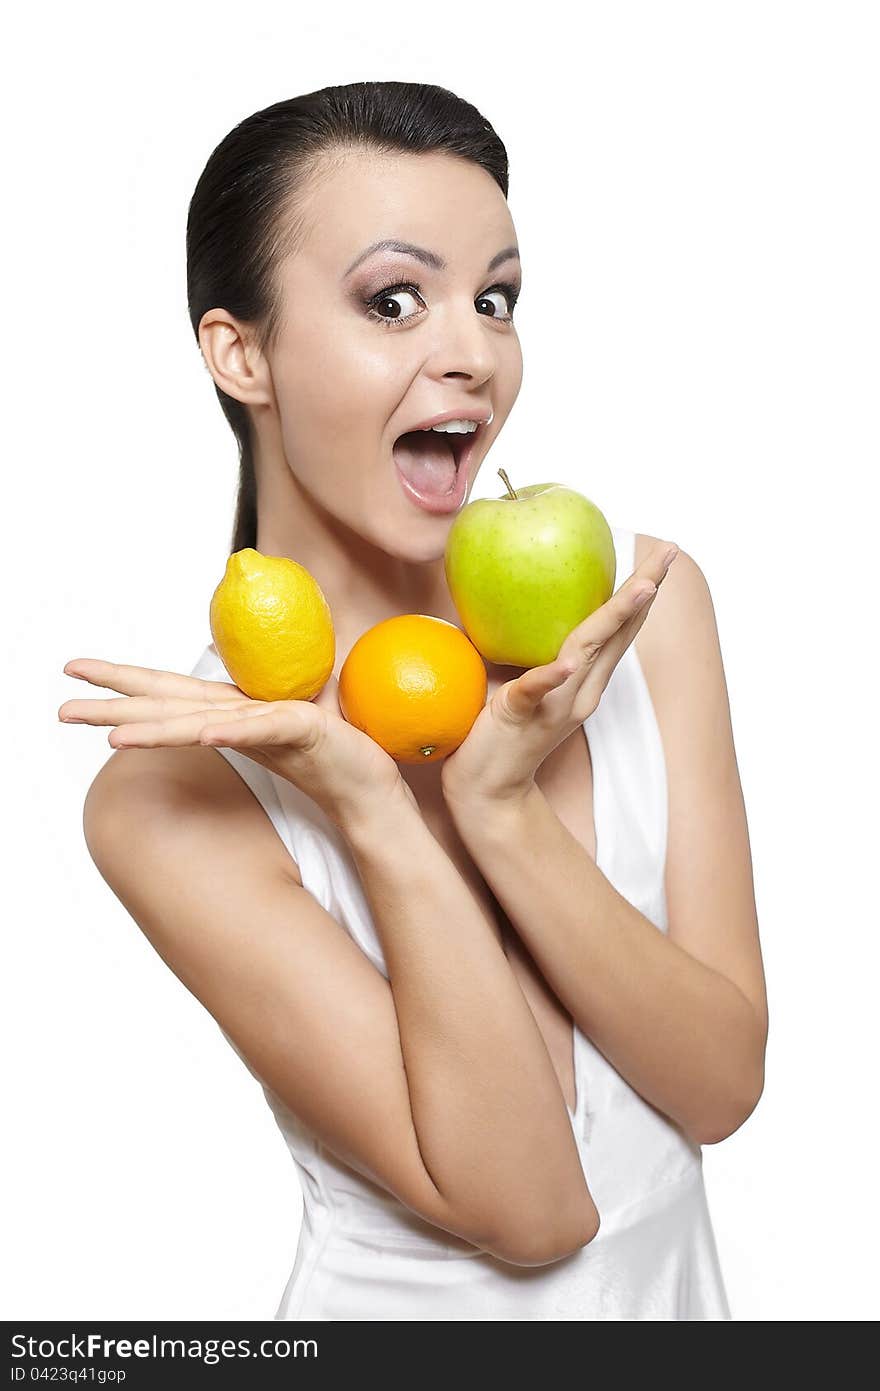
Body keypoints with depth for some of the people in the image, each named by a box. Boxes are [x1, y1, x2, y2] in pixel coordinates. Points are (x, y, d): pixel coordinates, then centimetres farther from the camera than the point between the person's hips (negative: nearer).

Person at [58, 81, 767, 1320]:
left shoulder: (640, 600, -12)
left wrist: (504, 803, -27)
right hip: (416, 1306, -3)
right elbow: (524, 1208, -22)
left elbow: (724, 1085, -14)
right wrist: (375, 818, -31)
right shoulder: (173, 794, -22)